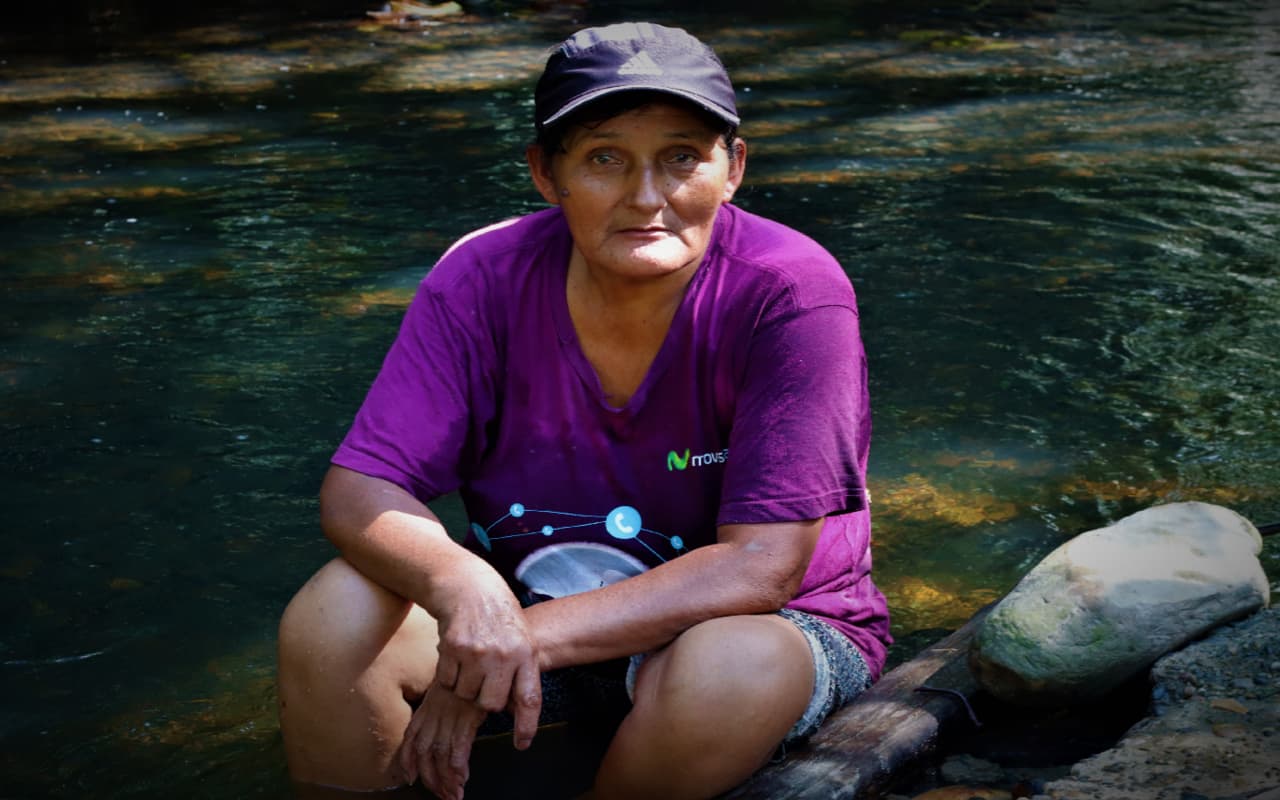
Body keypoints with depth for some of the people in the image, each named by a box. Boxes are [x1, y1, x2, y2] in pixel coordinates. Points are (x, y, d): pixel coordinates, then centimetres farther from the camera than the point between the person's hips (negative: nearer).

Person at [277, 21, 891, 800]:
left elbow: (759, 567, -25)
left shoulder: (791, 293, -23)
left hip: (768, 625, -2)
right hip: (532, 610, 3)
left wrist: (533, 637, -31)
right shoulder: (485, 280, -14)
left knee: (729, 669, -37)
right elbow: (358, 492, -16)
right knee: (332, 616, -22)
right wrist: (461, 587, -39)